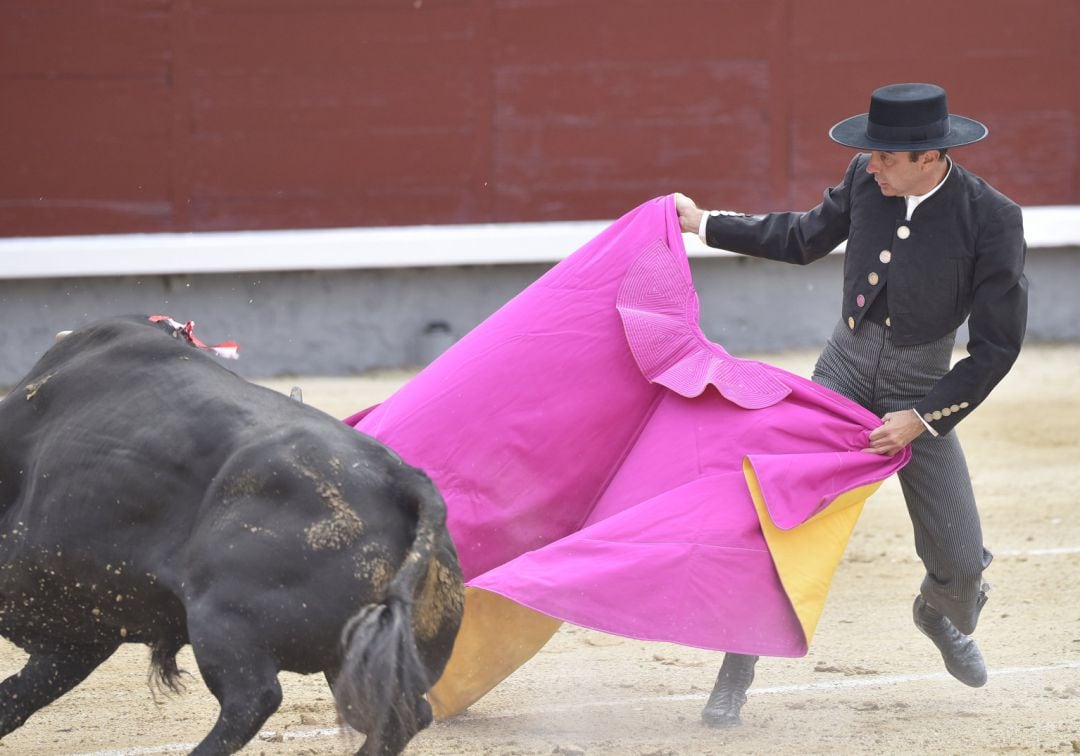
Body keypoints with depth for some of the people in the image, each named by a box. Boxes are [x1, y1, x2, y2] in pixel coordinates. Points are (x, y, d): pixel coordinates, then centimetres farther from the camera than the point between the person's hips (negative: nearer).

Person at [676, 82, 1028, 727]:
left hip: (922, 393, -2)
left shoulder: (993, 220, -19)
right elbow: (804, 239, 13)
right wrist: (704, 223, 13)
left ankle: (945, 617, 38)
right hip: (842, 376, 2)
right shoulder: (866, 180, -8)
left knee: (961, 564, -1)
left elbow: (998, 346, -14)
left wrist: (919, 420, -17)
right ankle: (737, 675, 1)